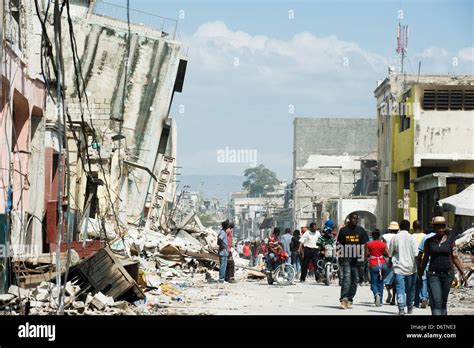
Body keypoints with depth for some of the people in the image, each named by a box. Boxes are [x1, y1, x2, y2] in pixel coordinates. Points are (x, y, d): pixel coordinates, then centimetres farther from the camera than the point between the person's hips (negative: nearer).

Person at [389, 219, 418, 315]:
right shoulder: (411, 238, -4)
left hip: (398, 267, 0)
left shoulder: (394, 238, 0)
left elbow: (390, 253, 7)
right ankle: (410, 307, 26)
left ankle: (401, 308, -15)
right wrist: (417, 264, 2)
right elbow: (416, 254, -9)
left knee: (400, 288, -4)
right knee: (410, 288, 14)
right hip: (410, 267, 0)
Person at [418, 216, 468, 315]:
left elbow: (455, 258, 5)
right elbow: (425, 259, 10)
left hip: (447, 274, 2)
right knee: (436, 301, -13)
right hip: (433, 274, -2)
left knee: (443, 301, 11)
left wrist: (462, 274, 2)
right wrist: (420, 275, 13)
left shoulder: (450, 240, 2)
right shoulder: (429, 241, 1)